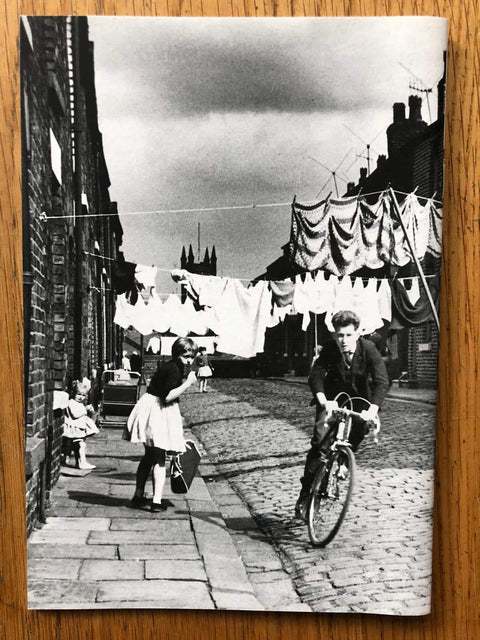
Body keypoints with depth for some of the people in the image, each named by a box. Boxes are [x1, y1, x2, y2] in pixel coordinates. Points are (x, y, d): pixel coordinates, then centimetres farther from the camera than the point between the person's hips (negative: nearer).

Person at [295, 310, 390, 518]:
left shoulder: (368, 349, -22)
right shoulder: (330, 348, -20)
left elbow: (382, 381, -30)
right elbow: (315, 375, -28)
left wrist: (373, 409, -46)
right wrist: (323, 400, -47)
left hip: (358, 398, 2)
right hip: (332, 399, -2)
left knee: (364, 423, -24)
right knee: (320, 439, -16)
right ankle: (305, 494, -8)